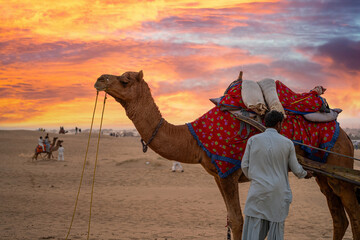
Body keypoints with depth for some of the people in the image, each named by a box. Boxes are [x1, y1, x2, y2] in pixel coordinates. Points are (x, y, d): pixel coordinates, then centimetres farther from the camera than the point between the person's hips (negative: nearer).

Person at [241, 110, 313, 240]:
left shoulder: (253, 140, 0)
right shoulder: (287, 143, -1)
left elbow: (245, 166, 5)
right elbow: (295, 168, 9)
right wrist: (305, 174, 31)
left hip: (257, 190, 0)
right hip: (278, 193, 0)